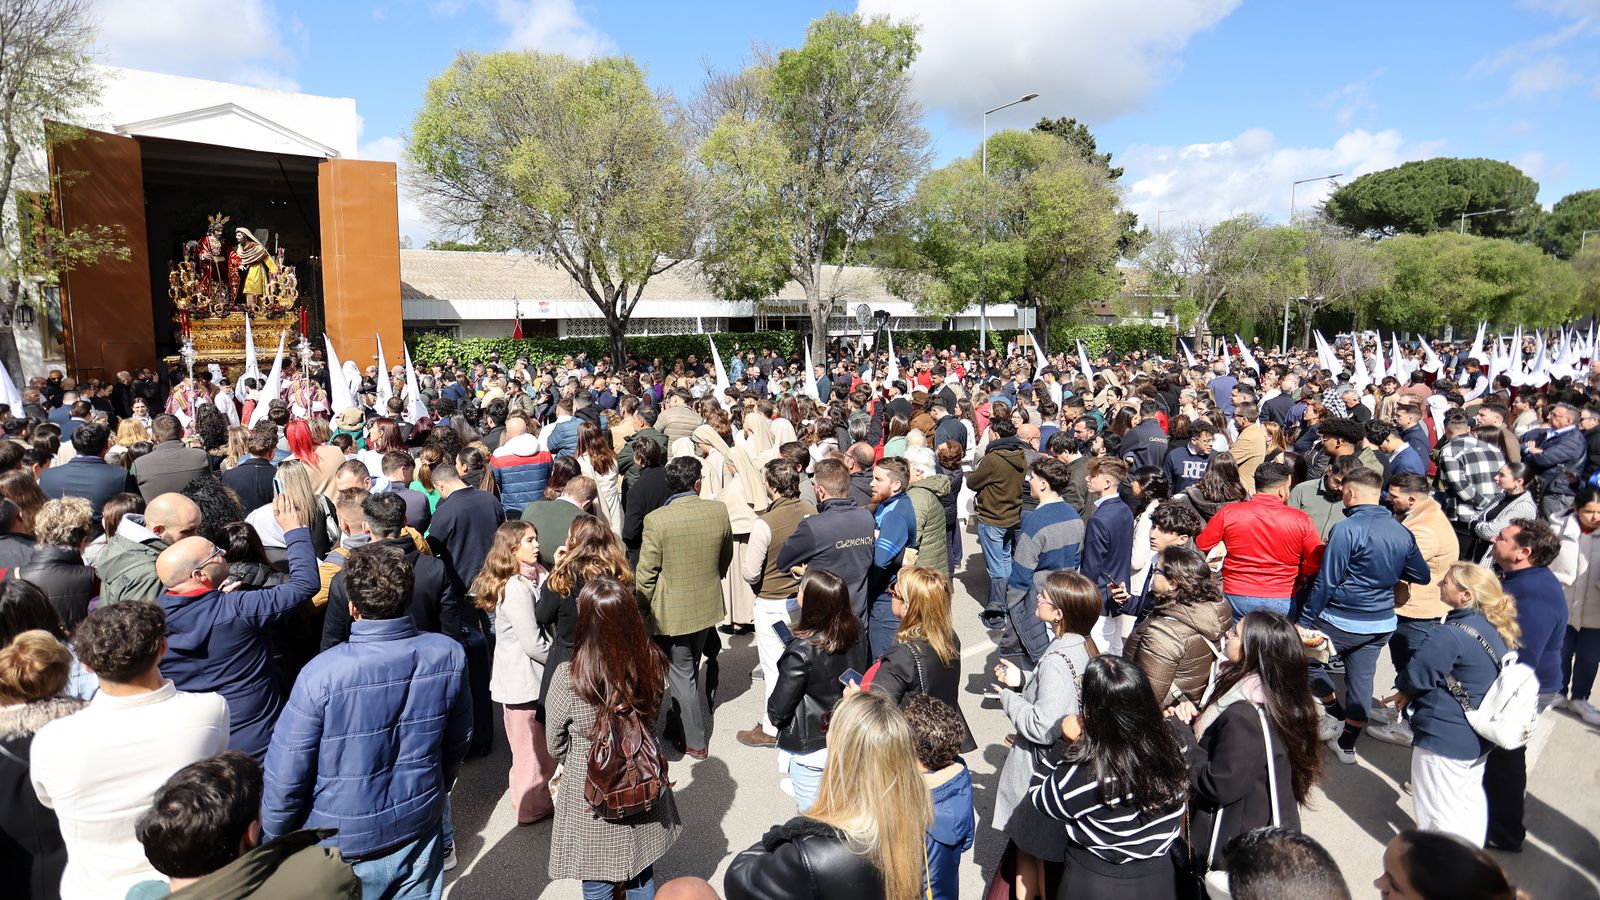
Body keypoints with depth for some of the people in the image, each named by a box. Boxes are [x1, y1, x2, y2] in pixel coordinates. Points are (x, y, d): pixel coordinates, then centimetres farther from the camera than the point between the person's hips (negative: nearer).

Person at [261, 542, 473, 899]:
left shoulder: (321, 675, -27)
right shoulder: (449, 655, -15)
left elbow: (285, 778, -17)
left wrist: (274, 840, 3)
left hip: (343, 851, -2)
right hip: (419, 835, 3)